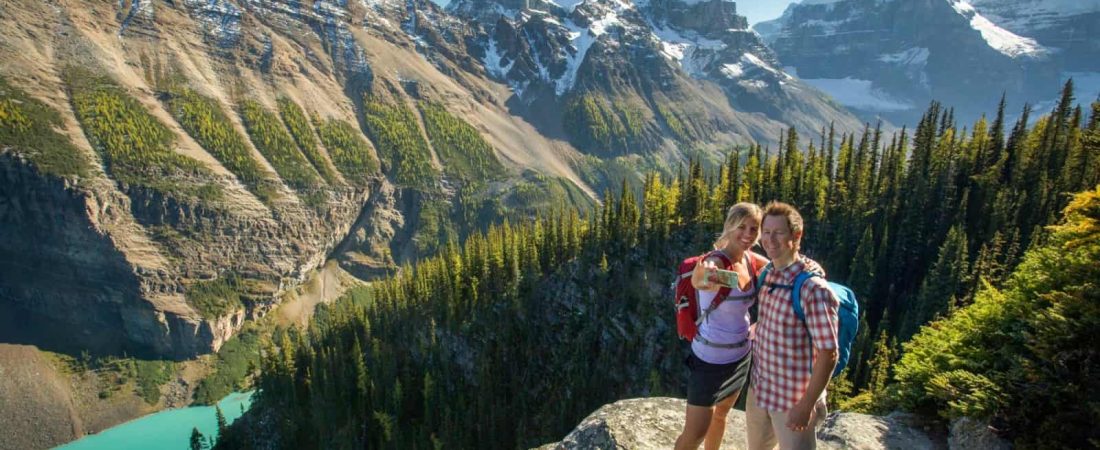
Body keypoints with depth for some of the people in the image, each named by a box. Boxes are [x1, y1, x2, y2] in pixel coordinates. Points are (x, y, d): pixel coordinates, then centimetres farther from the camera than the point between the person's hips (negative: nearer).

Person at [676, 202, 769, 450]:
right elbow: (697, 280, -49)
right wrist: (702, 276, -73)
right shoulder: (715, 263, -26)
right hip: (711, 359, -7)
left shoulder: (752, 260, -4)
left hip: (741, 355, 7)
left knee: (721, 414, 27)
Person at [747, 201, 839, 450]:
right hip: (759, 390, 7)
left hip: (793, 399, -7)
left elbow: (828, 355, -21)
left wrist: (807, 405, -19)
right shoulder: (767, 275, -1)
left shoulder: (813, 289, -24)